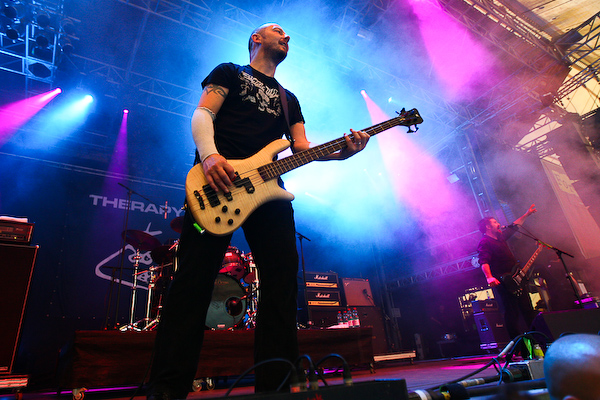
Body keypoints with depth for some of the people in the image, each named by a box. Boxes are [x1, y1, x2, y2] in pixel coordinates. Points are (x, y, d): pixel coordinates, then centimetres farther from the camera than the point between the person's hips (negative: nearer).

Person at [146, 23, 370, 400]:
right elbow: (202, 114, 4)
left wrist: (342, 151, -1)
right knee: (196, 276, -11)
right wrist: (210, 155, -18)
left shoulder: (288, 98, 33)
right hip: (217, 178, -4)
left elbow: (302, 147, 19)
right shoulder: (229, 72, 21)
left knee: (283, 276, -6)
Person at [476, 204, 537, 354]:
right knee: (511, 315, -6)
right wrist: (489, 277, -39)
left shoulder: (500, 237, 18)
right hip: (503, 284, -9)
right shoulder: (484, 242, -10)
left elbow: (513, 227, 34)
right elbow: (484, 261, -23)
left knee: (528, 311, 13)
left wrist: (527, 214, 38)